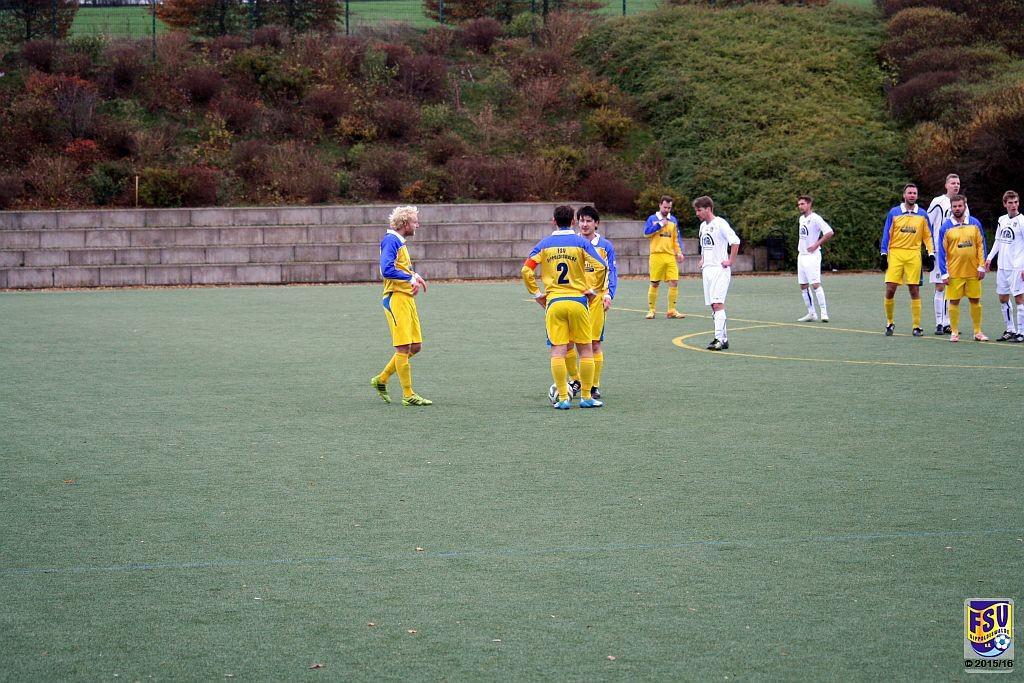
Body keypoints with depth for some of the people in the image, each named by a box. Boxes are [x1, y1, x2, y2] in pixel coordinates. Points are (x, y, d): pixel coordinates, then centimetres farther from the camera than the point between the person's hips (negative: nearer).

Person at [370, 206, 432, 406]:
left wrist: (414, 276, 9)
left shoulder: (400, 242, 19)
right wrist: (411, 278, -20)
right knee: (403, 347, -7)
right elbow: (386, 270, -23)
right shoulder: (391, 241, -12)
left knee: (415, 346, 9)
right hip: (396, 298, -10)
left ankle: (381, 380, 20)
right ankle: (408, 395, -3)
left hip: (407, 298, 10)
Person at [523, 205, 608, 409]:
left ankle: (563, 398, -3)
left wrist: (536, 293, 6)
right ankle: (586, 397, 9)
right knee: (585, 350, 8)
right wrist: (593, 290, 4)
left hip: (553, 302, 1)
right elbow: (602, 267, -8)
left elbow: (526, 270, -3)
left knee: (558, 351, 1)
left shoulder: (544, 244, 4)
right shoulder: (581, 243, 0)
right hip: (578, 301, -1)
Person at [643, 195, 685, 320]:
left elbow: (676, 238, 19)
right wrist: (660, 224, -12)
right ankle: (651, 310, 11)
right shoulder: (653, 219, 3)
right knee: (654, 284, 0)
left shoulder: (673, 220, 14)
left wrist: (679, 252, 7)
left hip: (670, 256, 3)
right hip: (657, 255, -3)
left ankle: (671, 310, 2)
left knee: (674, 282, -5)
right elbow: (646, 233, -9)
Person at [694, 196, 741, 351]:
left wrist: (730, 261, -17)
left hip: (720, 269, -9)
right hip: (707, 269, 9)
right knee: (713, 305, 8)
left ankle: (719, 339, -18)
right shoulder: (703, 226, 16)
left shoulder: (720, 223, -12)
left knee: (717, 303, -15)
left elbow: (735, 241, -21)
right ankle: (724, 338, 13)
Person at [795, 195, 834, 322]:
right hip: (801, 255, 9)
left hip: (812, 256, -9)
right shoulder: (802, 218, 14)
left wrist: (816, 245, -20)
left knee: (815, 284, -15)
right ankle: (811, 313, 14)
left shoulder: (815, 218, -12)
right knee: (803, 286, 8)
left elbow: (829, 232, -21)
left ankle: (824, 312, -14)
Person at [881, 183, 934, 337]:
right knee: (890, 290, -6)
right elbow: (886, 234, 6)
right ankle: (890, 323, 11)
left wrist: (931, 254, 3)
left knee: (914, 291, -1)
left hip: (914, 255, 1)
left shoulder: (922, 214, 8)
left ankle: (917, 326, 4)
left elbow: (927, 236, 12)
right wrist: (884, 254, -1)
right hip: (895, 254, -1)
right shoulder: (894, 212, 5)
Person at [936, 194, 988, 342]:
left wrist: (981, 266, -2)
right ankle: (954, 332, 10)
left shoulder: (975, 223, 4)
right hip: (954, 273, -2)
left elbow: (980, 245, 6)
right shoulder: (946, 227, -1)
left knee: (975, 301, 6)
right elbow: (942, 251, -1)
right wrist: (944, 273, -6)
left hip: (973, 271, 2)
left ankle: (978, 332, 14)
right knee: (954, 301, 1)